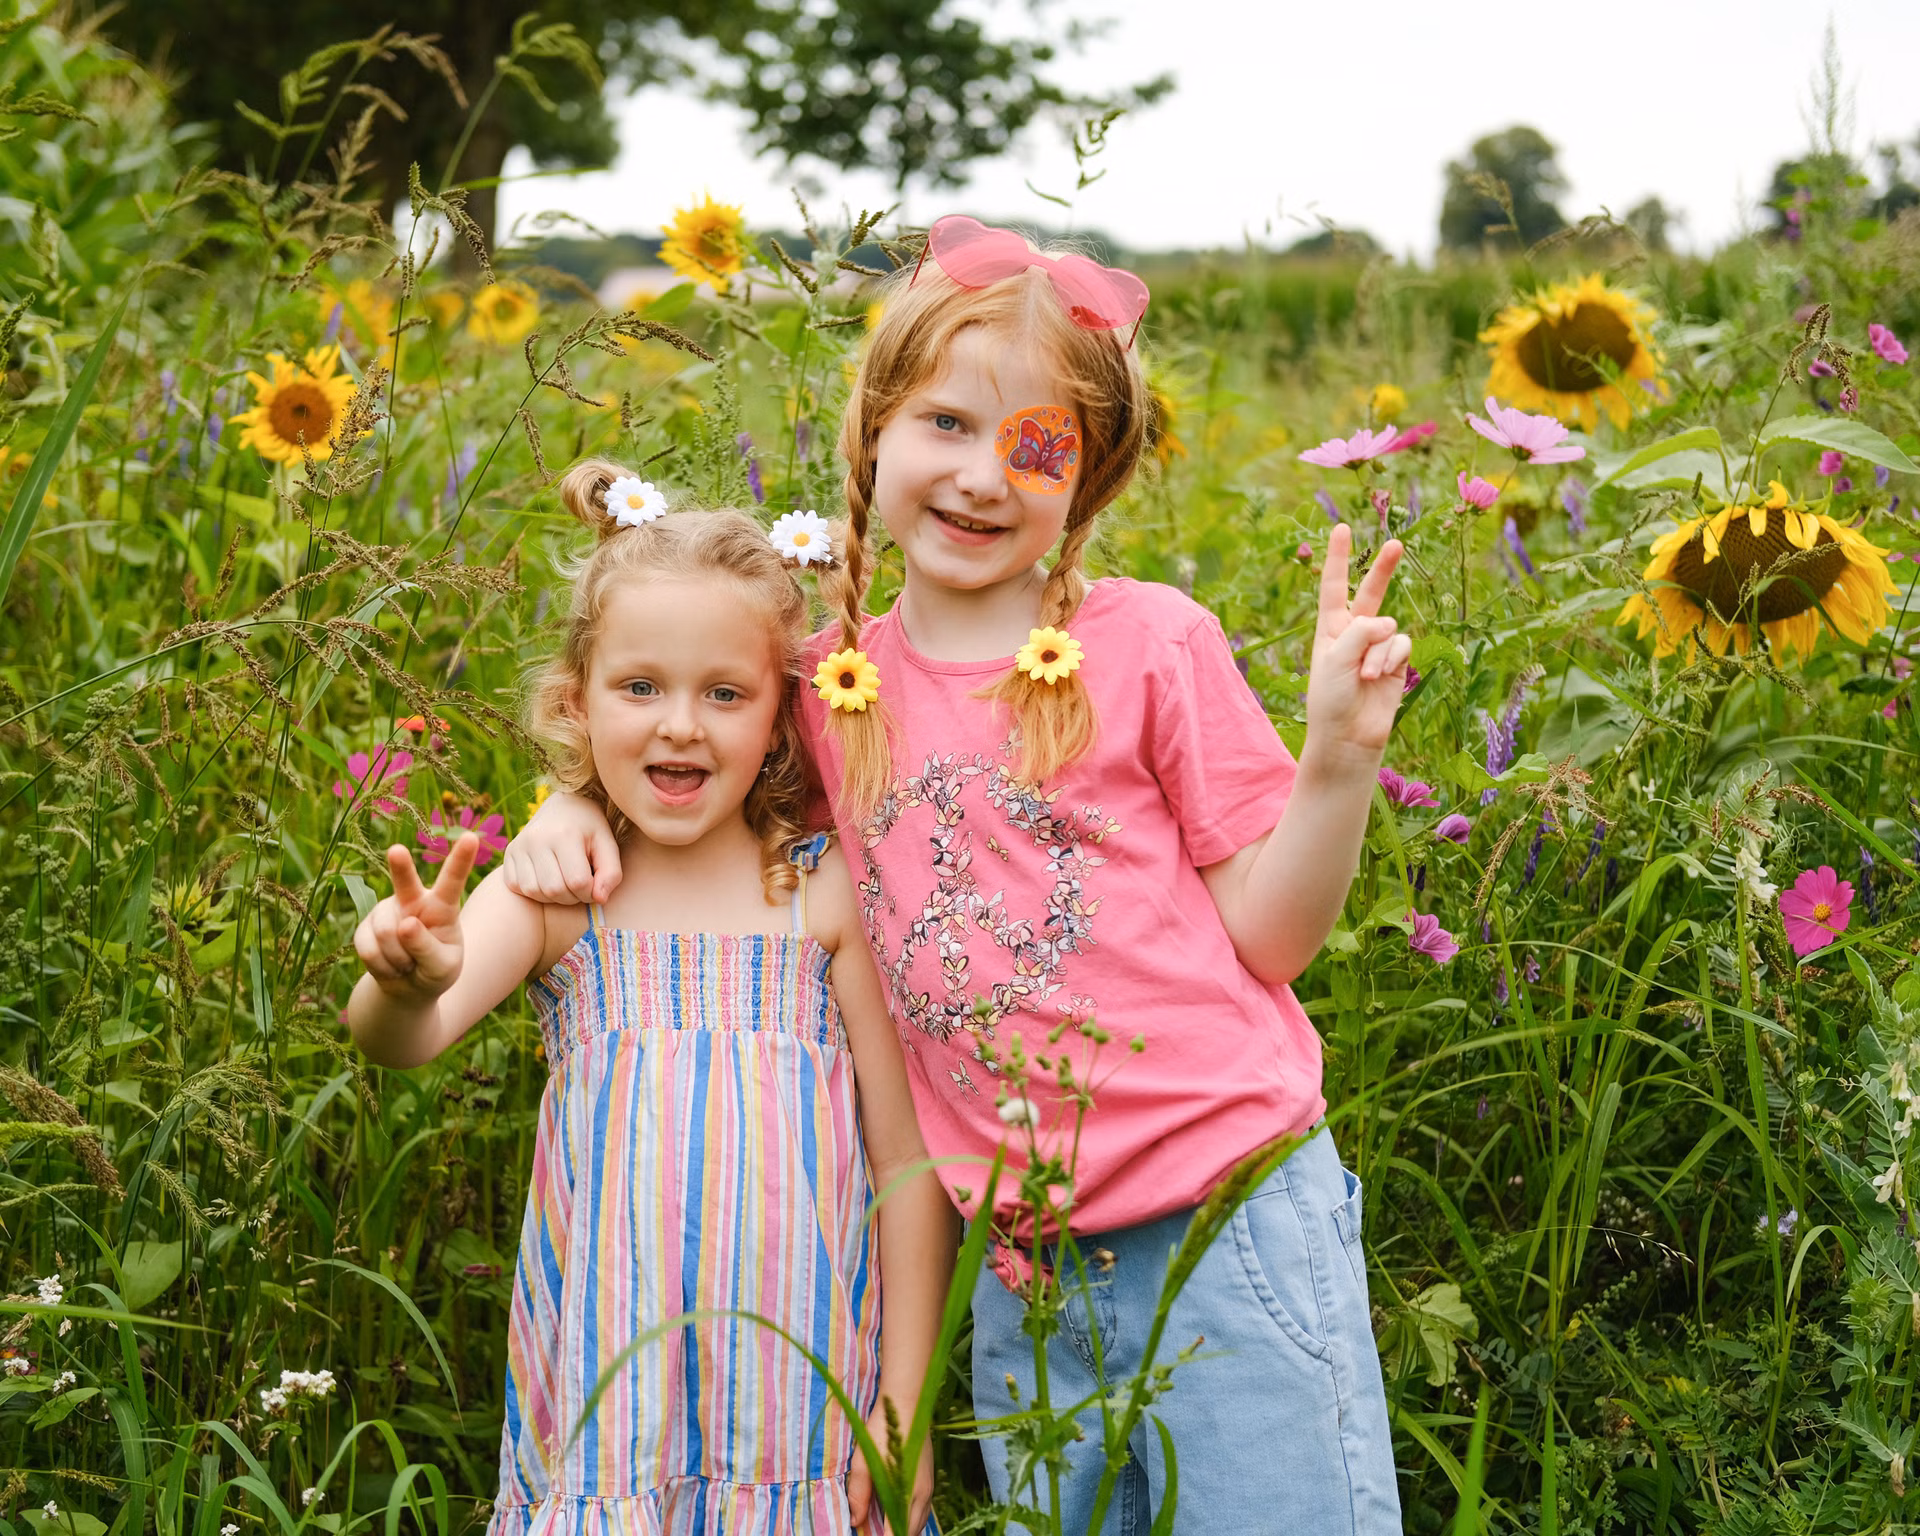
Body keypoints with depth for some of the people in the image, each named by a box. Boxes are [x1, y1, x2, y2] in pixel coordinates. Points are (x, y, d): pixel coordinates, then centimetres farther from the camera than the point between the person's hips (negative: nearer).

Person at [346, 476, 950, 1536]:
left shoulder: (825, 893, -3)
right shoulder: (554, 894, -2)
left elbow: (909, 1161, 0)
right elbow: (402, 1042, -18)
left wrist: (904, 1409, -2)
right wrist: (408, 984, -41)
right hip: (608, 1393, 0)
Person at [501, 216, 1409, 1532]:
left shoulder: (1149, 643, -4)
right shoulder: (829, 681, 5)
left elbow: (1273, 936, -2)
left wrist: (1341, 756, -15)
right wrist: (574, 805, 3)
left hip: (1231, 1228, -3)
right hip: (1021, 1275, 3)